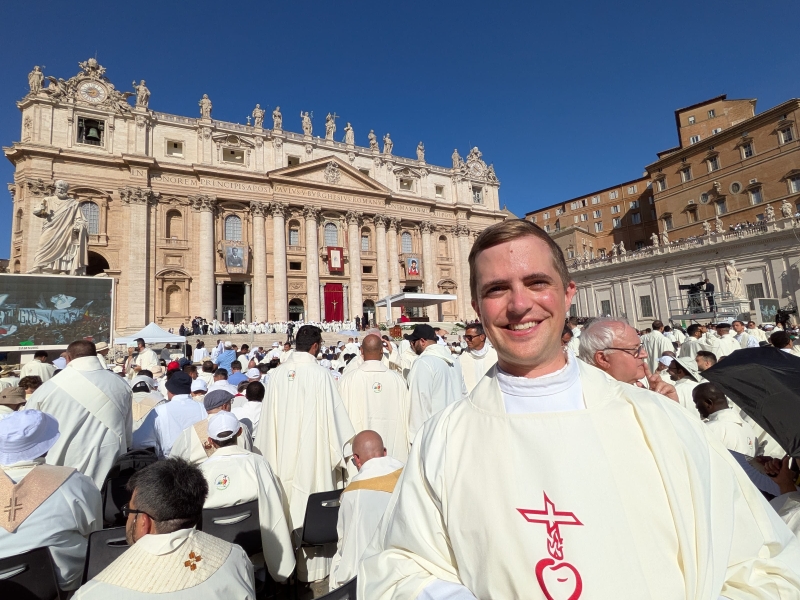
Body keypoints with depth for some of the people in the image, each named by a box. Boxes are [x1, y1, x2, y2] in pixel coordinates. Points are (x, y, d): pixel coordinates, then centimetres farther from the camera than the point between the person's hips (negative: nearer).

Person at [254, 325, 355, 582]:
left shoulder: (278, 373, -3)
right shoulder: (320, 374, -14)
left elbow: (269, 416, 2)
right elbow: (332, 416, -12)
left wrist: (271, 455, 12)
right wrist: (338, 452, -1)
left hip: (283, 453, 4)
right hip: (312, 452, -4)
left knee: (287, 500, 16)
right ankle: (311, 566, 19)